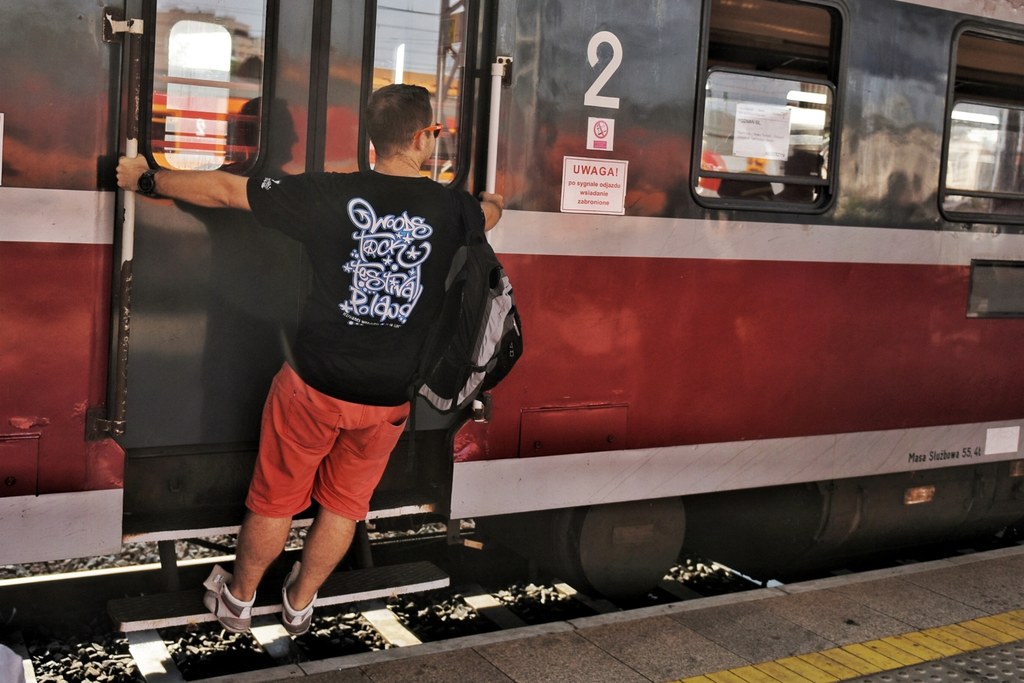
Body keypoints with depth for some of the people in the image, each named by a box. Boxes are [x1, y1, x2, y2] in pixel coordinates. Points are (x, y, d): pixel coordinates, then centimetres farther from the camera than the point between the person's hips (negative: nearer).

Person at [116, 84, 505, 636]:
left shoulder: (332, 194, -14)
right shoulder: (450, 208, -7)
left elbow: (224, 189, -8)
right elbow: (491, 211, 19)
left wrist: (147, 178, 6)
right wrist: (493, 200, 44)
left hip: (315, 385, -1)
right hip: (390, 399, 2)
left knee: (276, 500, 17)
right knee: (344, 504, 21)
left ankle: (237, 601, 38)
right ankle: (299, 605, 39)